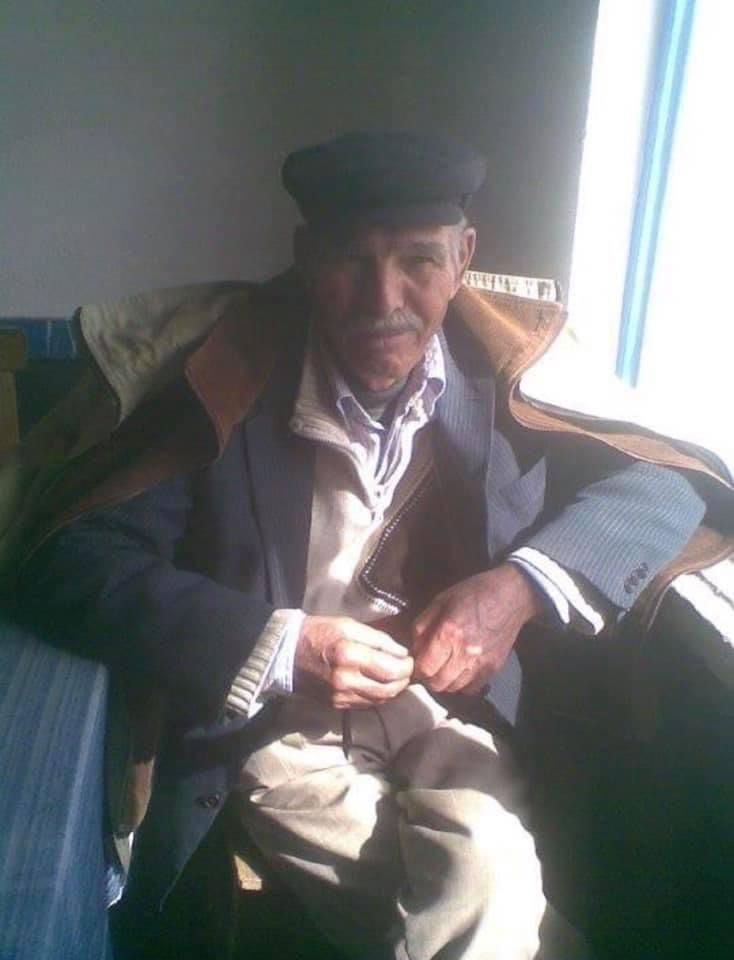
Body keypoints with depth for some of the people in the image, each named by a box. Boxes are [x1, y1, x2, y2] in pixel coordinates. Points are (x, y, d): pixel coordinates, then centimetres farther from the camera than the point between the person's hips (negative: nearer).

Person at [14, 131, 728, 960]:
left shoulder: (503, 370, -7)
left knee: (493, 885, -23)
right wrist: (277, 647, -25)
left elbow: (666, 480, 0)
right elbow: (67, 563, -15)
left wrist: (523, 585, -18)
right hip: (282, 729, -2)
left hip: (454, 709, 2)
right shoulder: (233, 381, -14)